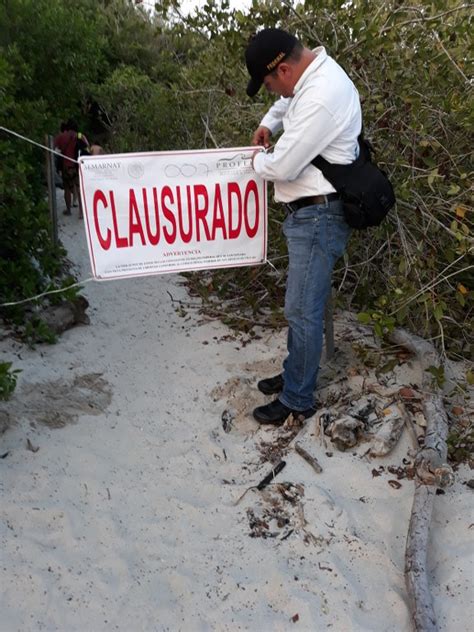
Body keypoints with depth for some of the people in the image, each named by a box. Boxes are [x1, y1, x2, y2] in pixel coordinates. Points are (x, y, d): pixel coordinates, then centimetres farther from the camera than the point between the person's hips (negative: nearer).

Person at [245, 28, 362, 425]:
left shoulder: (321, 98, -24)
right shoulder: (314, 73, 9)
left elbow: (280, 167, -22)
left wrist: (257, 159, -1)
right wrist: (269, 124, 18)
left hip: (319, 217, -10)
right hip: (309, 213, 10)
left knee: (303, 311, -3)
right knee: (302, 305, 17)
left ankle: (298, 400, 12)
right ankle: (294, 375, 33)